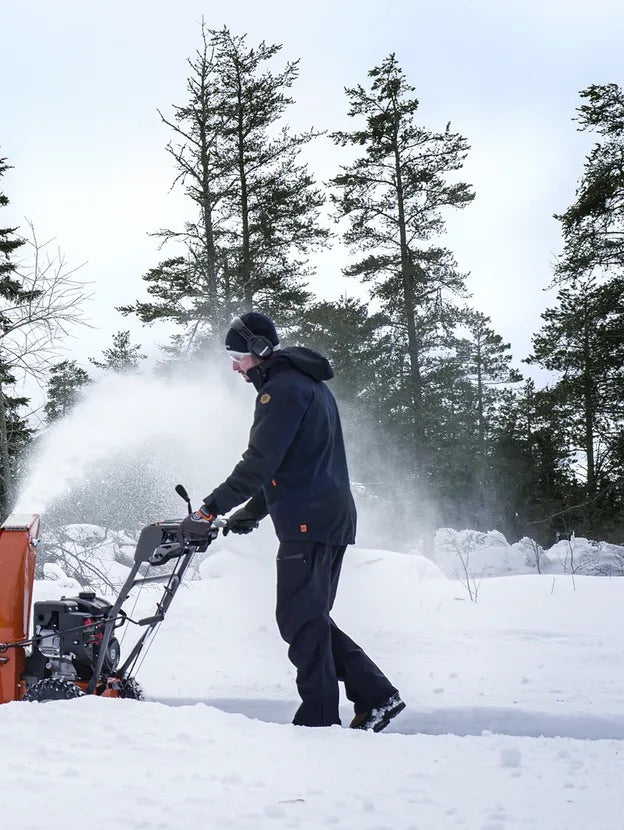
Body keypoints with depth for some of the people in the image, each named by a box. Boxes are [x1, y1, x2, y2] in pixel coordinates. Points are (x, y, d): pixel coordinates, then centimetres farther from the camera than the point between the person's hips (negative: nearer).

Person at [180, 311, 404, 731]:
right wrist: (252, 511, 24)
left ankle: (318, 719, 0)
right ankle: (376, 695, 12)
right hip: (333, 518, 10)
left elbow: (258, 463, -18)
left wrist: (211, 509, -14)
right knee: (311, 618, 14)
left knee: (301, 619, -4)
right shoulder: (310, 384, 21)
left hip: (308, 523, -10)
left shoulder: (282, 389, -11)